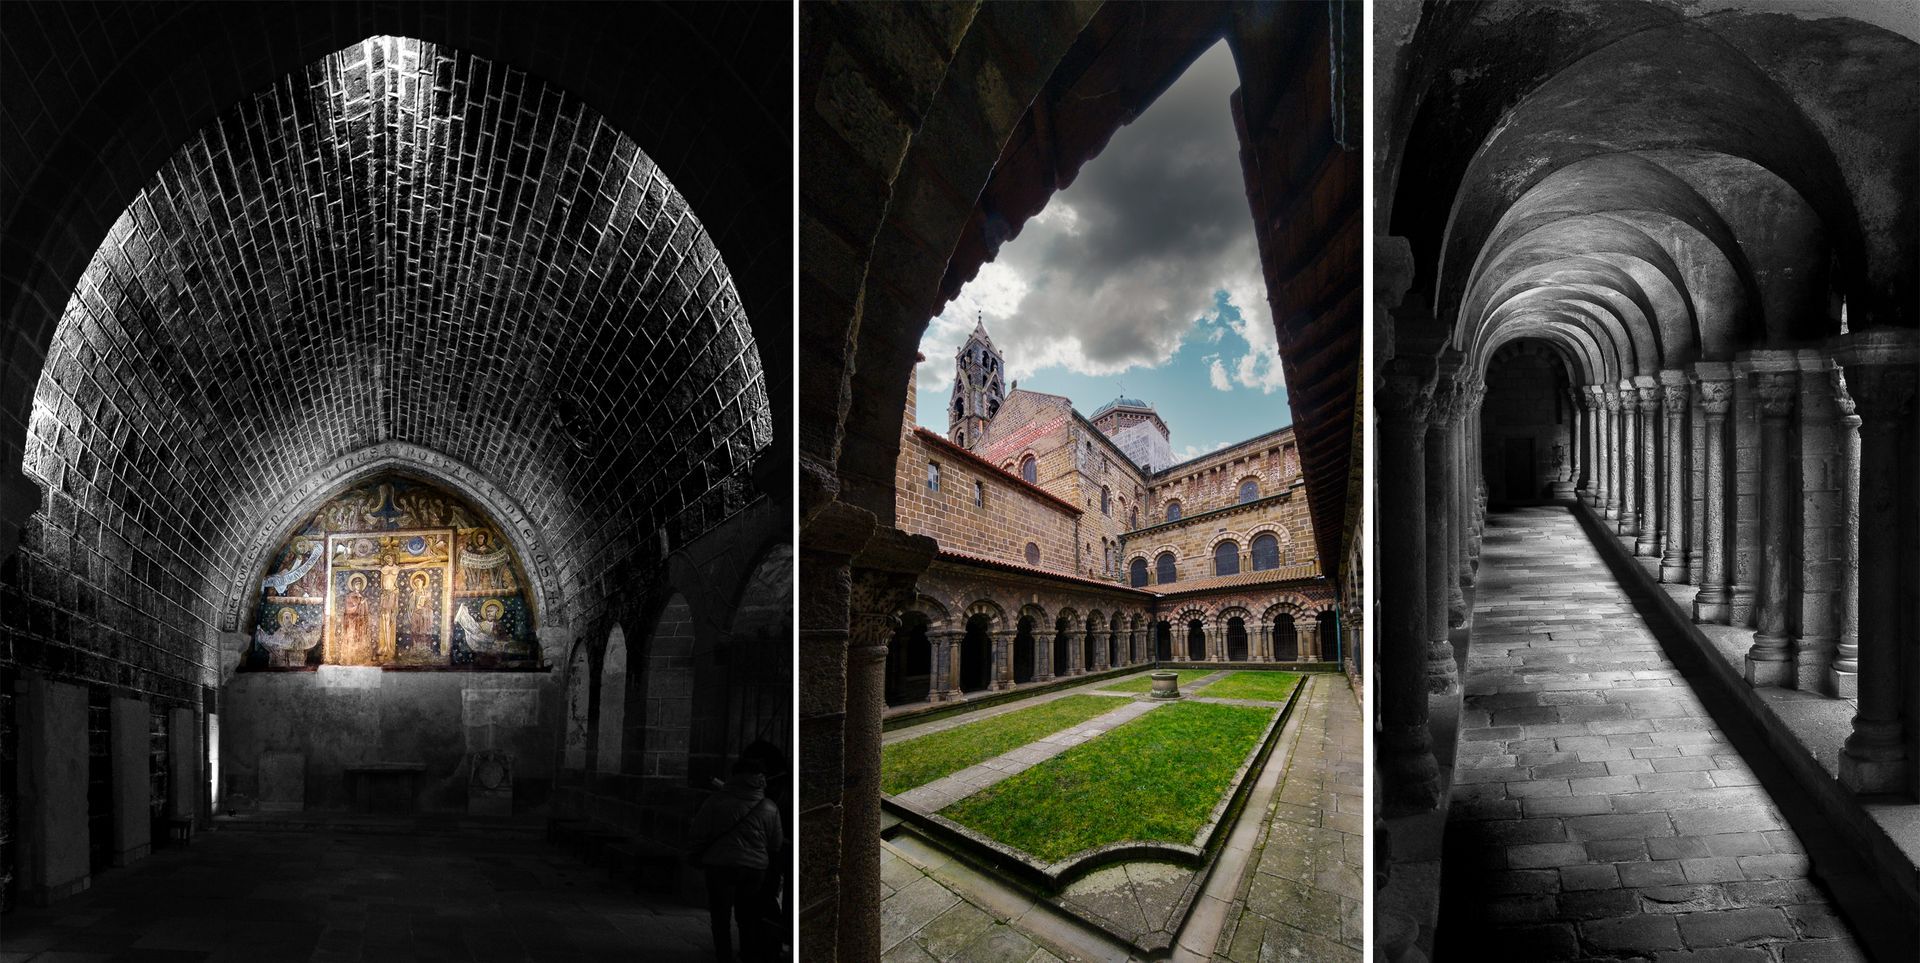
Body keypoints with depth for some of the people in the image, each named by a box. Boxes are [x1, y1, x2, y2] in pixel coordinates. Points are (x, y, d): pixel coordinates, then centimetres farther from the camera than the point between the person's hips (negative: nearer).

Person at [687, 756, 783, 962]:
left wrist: (696, 855, 12)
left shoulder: (715, 801, -5)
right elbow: (775, 846, 8)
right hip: (755, 868, 2)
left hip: (720, 866, -2)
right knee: (748, 918, 17)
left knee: (720, 918, 9)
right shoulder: (769, 808, 1)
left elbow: (696, 833, -5)